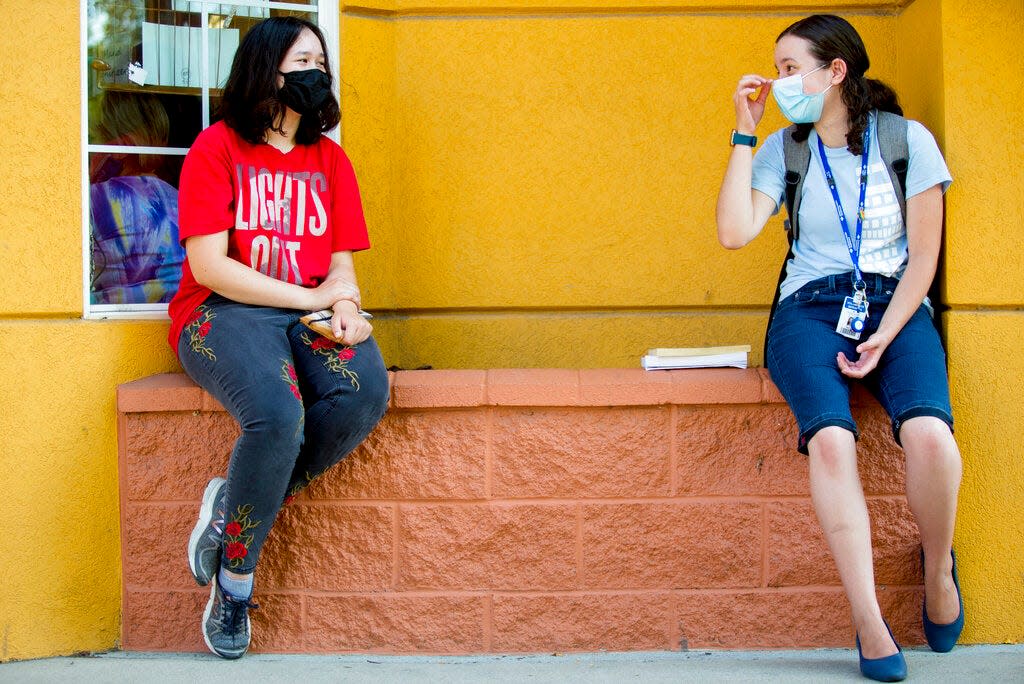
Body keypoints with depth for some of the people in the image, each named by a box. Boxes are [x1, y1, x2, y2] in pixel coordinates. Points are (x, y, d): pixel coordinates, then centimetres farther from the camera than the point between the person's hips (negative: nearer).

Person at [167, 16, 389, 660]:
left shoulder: (330, 158, 17)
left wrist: (344, 304, -10)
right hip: (223, 312, -4)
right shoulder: (217, 147, 1)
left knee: (367, 393, -30)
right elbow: (209, 266, -8)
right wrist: (313, 297, -11)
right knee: (279, 415, -35)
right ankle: (235, 577, -13)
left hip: (312, 314, 5)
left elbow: (341, 265, 14)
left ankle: (234, 508, -14)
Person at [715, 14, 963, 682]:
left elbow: (924, 254, 2)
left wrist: (885, 336, -11)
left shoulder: (908, 140, 4)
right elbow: (734, 232, -5)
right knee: (830, 438, -31)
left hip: (895, 303, -1)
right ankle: (869, 623, -28)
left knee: (929, 432, -31)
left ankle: (939, 570, -2)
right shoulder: (783, 150, 9)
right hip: (812, 307, 1)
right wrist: (744, 134, -1)